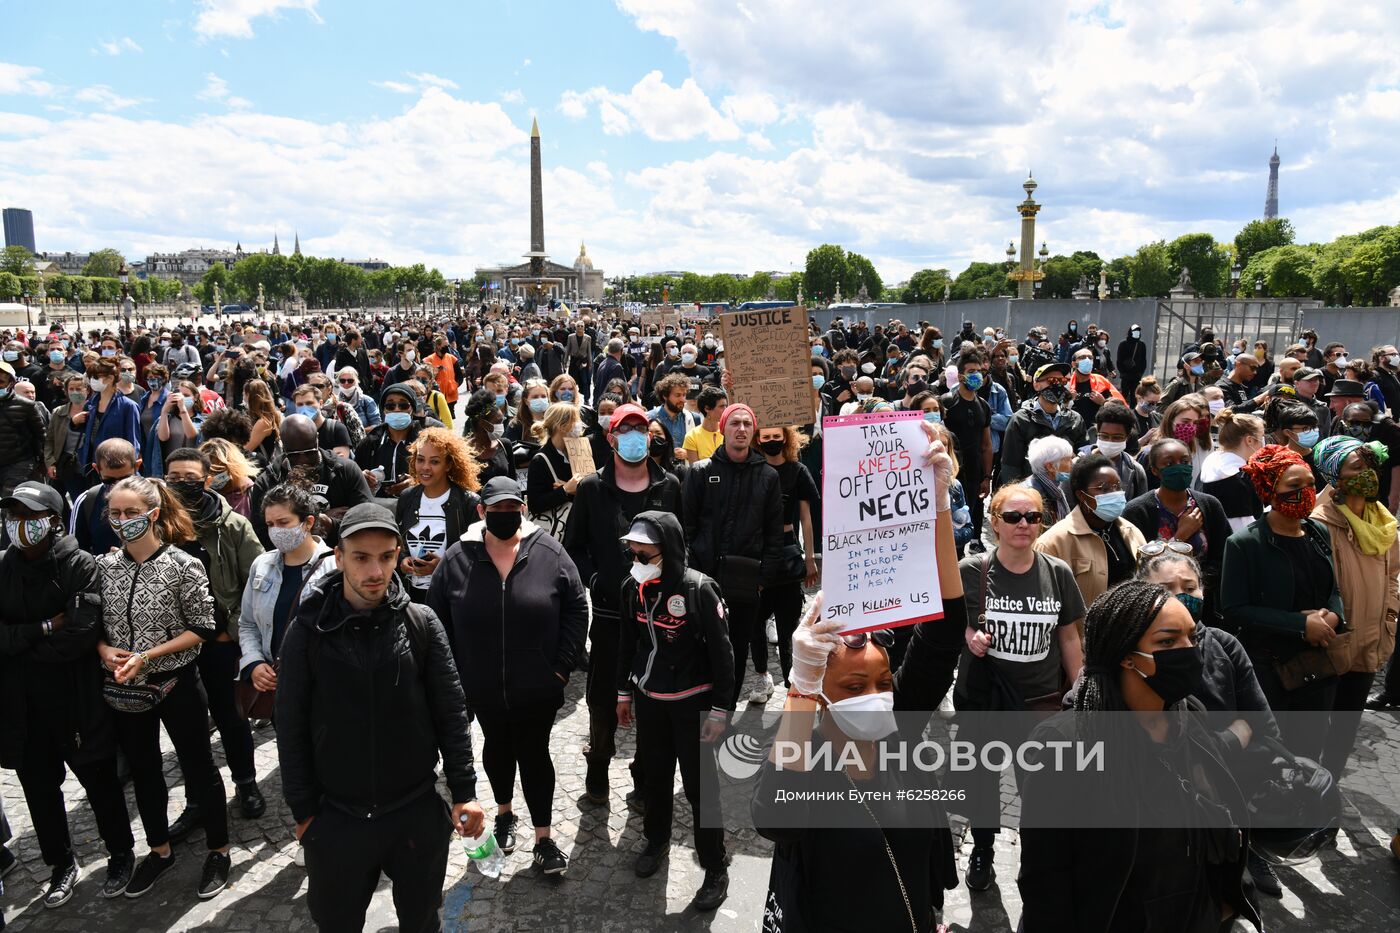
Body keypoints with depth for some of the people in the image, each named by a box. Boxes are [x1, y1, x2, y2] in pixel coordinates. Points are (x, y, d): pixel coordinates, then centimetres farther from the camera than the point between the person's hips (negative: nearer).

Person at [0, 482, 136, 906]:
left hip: (75, 701, -4)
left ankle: (120, 854, 34)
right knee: (39, 788, 19)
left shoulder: (80, 566, -15)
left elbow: (82, 635, -23)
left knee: (100, 782, 12)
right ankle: (61, 864, 40)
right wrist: (46, 628, -18)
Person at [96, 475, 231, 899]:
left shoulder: (182, 565, -15)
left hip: (175, 684, -5)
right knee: (143, 770, 20)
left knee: (198, 767, 9)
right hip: (125, 689, 5)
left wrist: (146, 656, -20)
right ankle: (159, 850, 40)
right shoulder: (104, 566, -2)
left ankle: (218, 850, 27)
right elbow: (94, 623, 8)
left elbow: (202, 629, -13)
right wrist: (104, 649, -12)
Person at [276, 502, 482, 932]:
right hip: (336, 818, 0)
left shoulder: (422, 624, -8)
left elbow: (451, 713, -4)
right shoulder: (308, 631, -9)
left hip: (418, 814, 0)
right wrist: (303, 811, -1)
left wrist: (464, 791, -6)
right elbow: (292, 729, -3)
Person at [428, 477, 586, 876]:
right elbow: (437, 618, 1)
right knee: (497, 747, 21)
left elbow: (576, 609, -5)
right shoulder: (457, 558, -7)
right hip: (483, 687, 2)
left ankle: (543, 839, 21)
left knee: (534, 754, 7)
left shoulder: (549, 553, -10)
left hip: (538, 686, -2)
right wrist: (454, 673, -2)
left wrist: (561, 667, -7)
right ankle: (504, 814, 44)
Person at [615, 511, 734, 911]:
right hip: (648, 698, 5)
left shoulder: (698, 589, -20)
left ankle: (716, 869, 19)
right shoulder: (633, 588, -3)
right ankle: (656, 841, 43)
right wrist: (624, 692, 15)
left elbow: (722, 651, -15)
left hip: (691, 703, -5)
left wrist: (721, 709, -13)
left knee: (699, 784, 3)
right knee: (654, 773, 19)